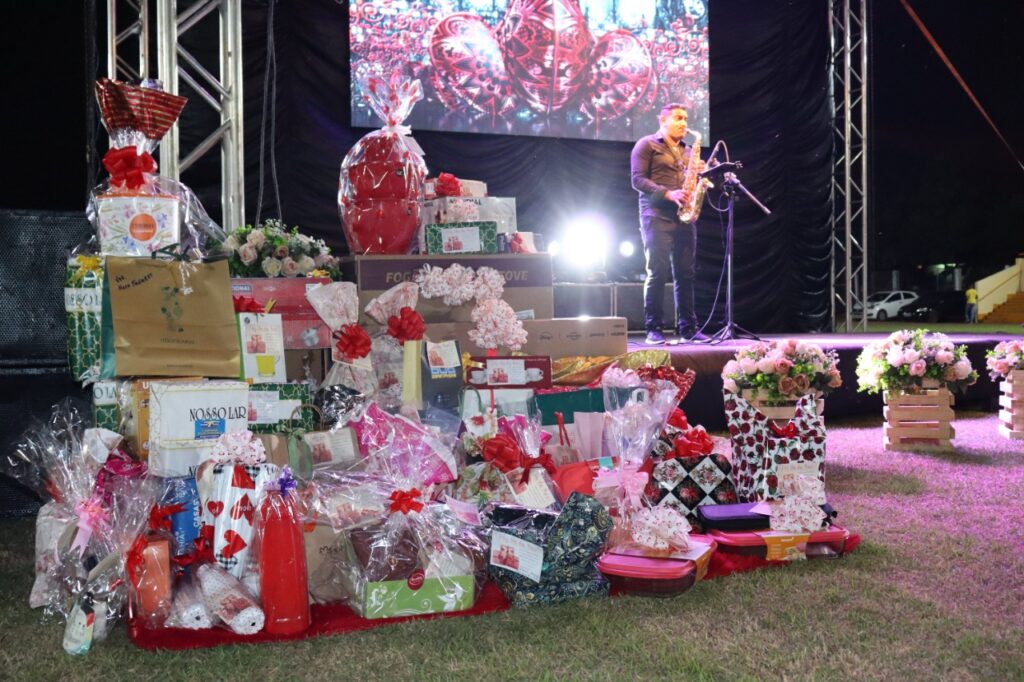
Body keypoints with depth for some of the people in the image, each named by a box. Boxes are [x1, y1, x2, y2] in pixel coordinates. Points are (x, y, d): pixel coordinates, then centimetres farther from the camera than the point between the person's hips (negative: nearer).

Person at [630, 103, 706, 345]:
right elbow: (638, 179, -8)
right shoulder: (646, 145, 2)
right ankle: (654, 329, -5)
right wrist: (667, 193, -19)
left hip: (684, 216, 6)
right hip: (657, 217, -6)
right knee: (658, 273, -9)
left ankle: (687, 328, 7)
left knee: (685, 274, 3)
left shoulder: (687, 151, 22)